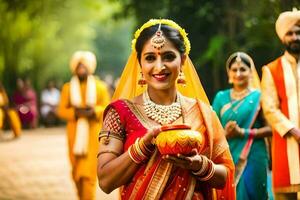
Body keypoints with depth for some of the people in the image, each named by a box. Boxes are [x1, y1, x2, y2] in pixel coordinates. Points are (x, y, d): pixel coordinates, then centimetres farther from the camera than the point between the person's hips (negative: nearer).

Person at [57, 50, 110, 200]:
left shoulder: (100, 87, 5)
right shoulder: (67, 88, 7)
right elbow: (61, 110, 3)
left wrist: (94, 111, -16)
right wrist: (75, 112, -15)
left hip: (93, 132, -2)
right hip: (75, 133, 2)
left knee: (89, 170, -10)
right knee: (77, 170, 7)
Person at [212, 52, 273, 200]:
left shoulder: (258, 97, 3)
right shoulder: (221, 97, 11)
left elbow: (270, 129, -4)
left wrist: (243, 132, -14)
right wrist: (225, 134, -11)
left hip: (252, 158, -2)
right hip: (227, 158, 2)